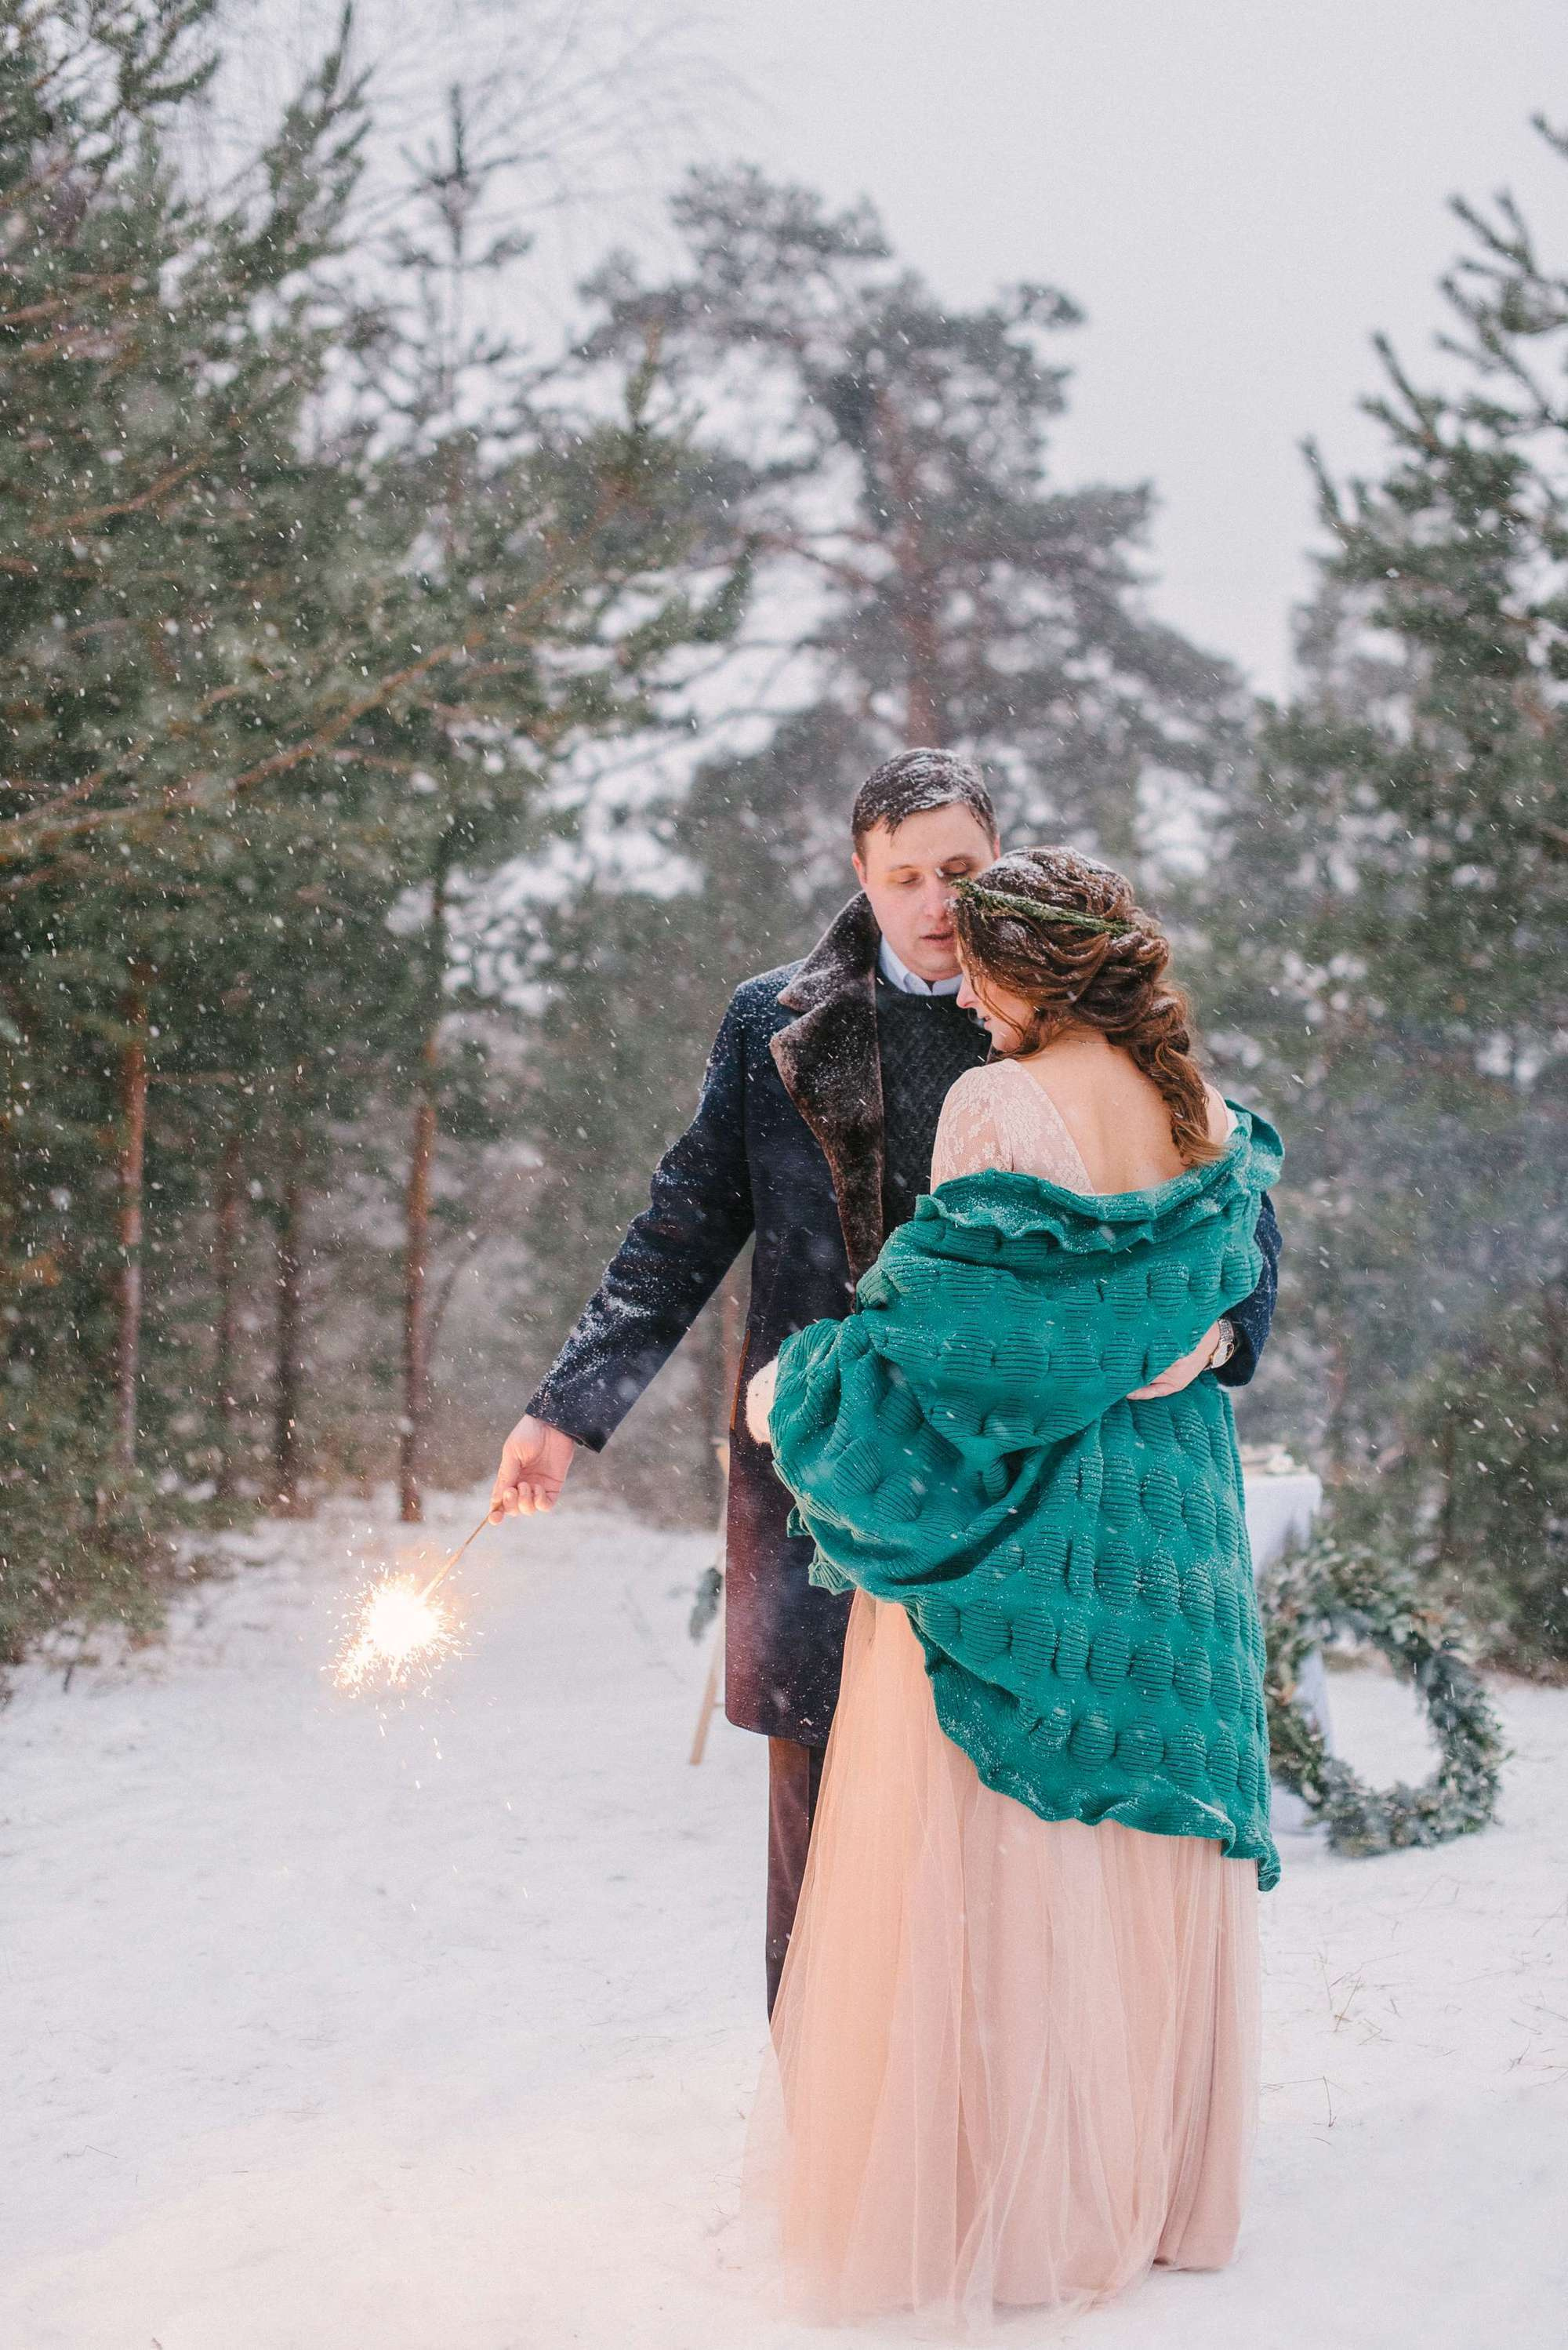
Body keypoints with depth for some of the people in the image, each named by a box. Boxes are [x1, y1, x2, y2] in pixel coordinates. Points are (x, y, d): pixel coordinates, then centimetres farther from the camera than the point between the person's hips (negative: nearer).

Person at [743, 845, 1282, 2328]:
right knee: (1142, 1852, 15)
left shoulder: (1001, 1108, -16)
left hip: (1014, 1531, -7)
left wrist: (790, 1389, 0)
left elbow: (938, 1327, -14)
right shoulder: (1211, 1119, 4)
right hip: (1168, 1527, 7)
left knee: (994, 1865, 3)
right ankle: (1146, 2176, 26)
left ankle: (993, 2199, 12)